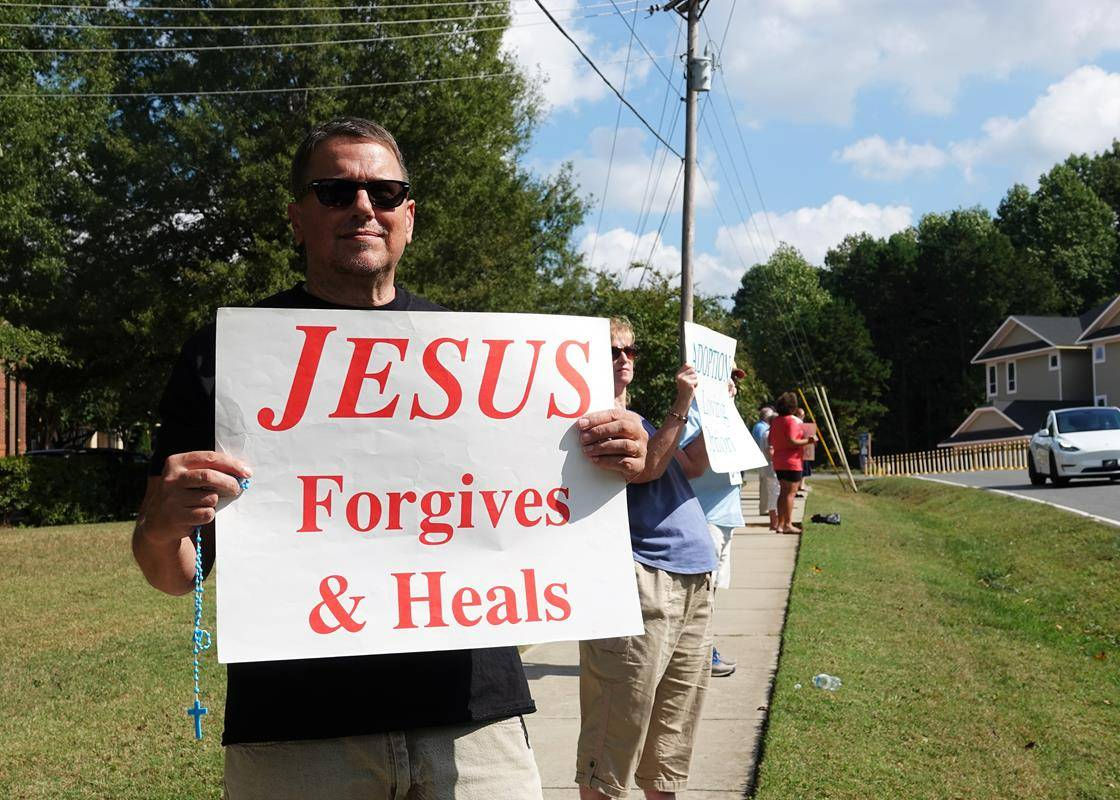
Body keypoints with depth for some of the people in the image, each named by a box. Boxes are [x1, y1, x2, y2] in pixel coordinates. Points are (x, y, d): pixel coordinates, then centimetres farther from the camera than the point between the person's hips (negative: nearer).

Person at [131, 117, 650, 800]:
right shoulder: (229, 351, 3)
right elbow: (175, 576, 3)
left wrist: (610, 467, -4)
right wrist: (162, 530, -20)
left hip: (476, 716, 2)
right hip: (293, 735, -1)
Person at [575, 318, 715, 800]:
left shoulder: (639, 421, 23)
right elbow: (646, 468, -15)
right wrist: (681, 406, -12)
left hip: (693, 583, 9)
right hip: (641, 583, -9)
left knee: (673, 741, 14)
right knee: (617, 737, -4)